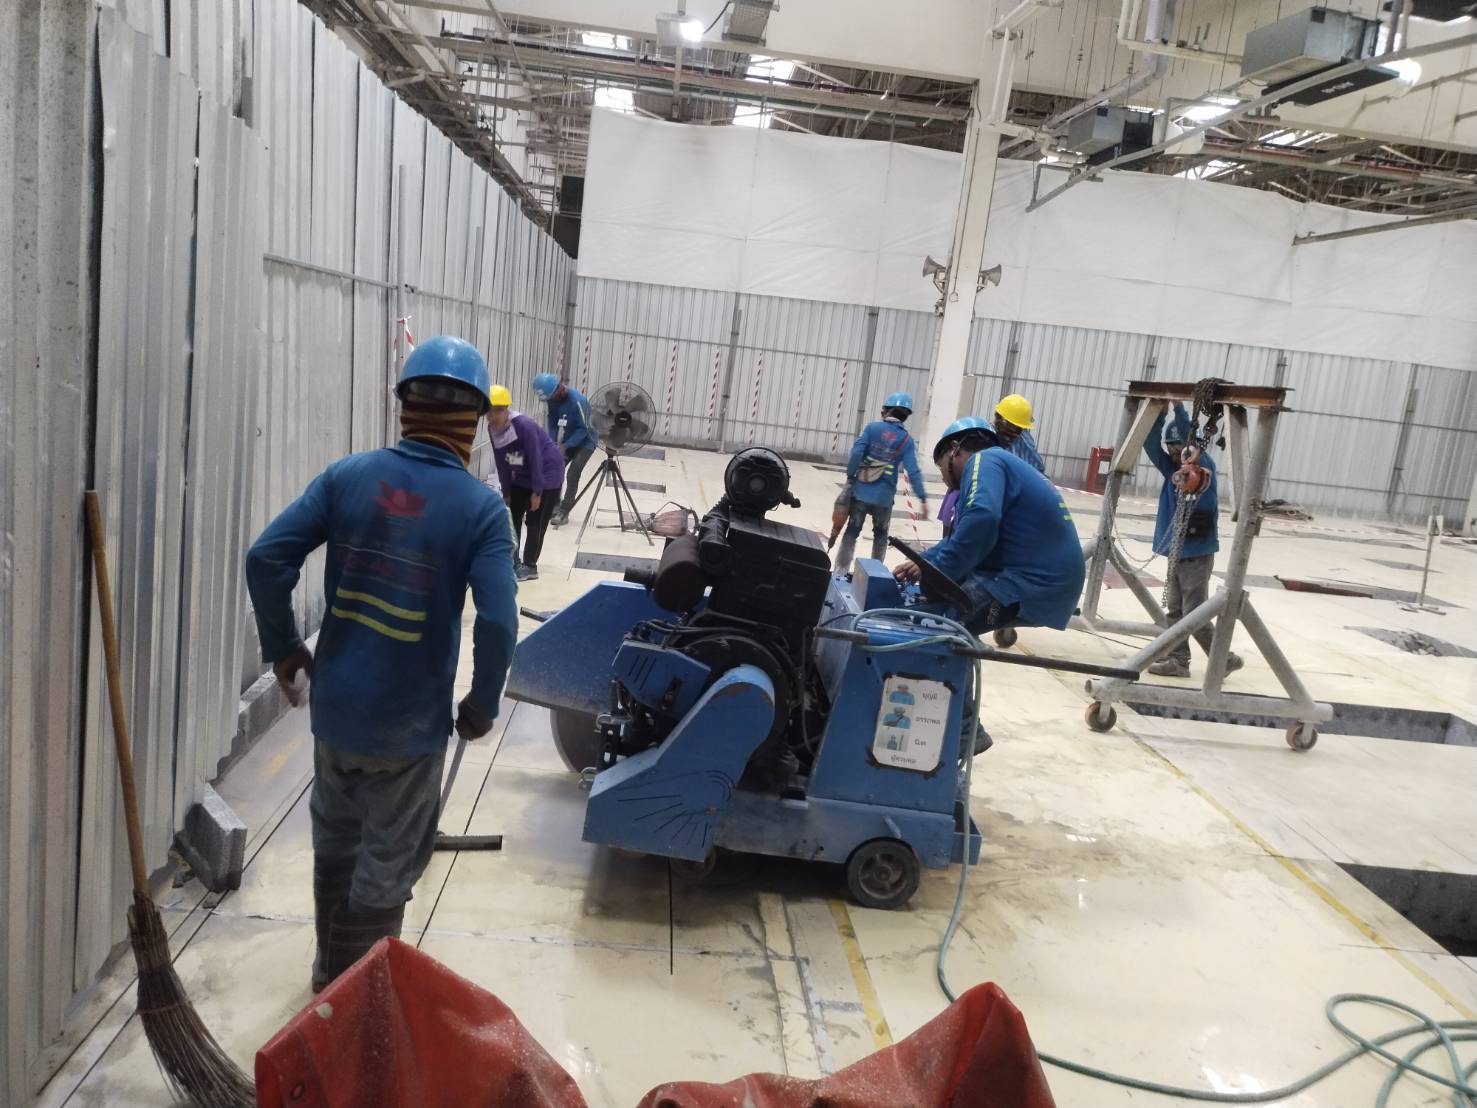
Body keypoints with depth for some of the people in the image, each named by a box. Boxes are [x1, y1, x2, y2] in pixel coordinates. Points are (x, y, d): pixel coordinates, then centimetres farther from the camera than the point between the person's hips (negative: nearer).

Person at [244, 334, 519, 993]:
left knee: (335, 840, 26)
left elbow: (267, 556, -8)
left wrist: (282, 646, 6)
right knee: (387, 865, 15)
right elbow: (498, 623, -22)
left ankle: (330, 968, 45)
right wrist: (482, 704, -6)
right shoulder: (480, 507, -15)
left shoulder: (349, 476, -4)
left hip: (335, 705, 4)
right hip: (410, 723, -4)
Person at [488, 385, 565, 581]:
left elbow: (535, 459, -26)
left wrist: (537, 492, -21)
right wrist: (506, 492, 2)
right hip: (523, 474, 8)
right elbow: (502, 463, -1)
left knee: (535, 521, -5)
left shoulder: (524, 425, -31)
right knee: (513, 516, 9)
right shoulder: (493, 429, -9)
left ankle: (529, 566, 4)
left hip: (547, 473, -7)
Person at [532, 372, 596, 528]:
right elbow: (552, 421, 0)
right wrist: (554, 442, -16)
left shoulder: (577, 400, -31)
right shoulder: (553, 399, -10)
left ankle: (564, 512, -10)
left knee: (572, 474, -16)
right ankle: (554, 506, 13)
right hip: (567, 441, 7)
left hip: (585, 442, -7)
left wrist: (565, 446, -31)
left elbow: (583, 429, -27)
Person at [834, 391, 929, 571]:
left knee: (852, 532, 7)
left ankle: (840, 571, 5)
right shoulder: (907, 440, -2)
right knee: (880, 535, 20)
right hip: (884, 497, 0)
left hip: (861, 492, 0)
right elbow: (913, 471, -8)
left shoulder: (873, 428, -3)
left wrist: (850, 477, -2)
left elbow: (856, 453, -13)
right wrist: (923, 498, -7)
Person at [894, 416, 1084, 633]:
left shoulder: (983, 460, -6)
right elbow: (961, 538, 30)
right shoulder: (1001, 464, 24)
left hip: (1033, 588, -10)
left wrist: (938, 572, -16)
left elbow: (980, 519, -26)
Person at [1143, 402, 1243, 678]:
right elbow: (1150, 443, -3)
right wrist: (1159, 412, -15)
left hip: (1197, 555, -6)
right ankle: (1177, 661, 18)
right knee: (1174, 613, 10)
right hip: (1176, 554, 7)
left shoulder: (1204, 467, -9)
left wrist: (1179, 407, -26)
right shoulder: (1171, 469, 7)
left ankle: (1225, 659, 13)